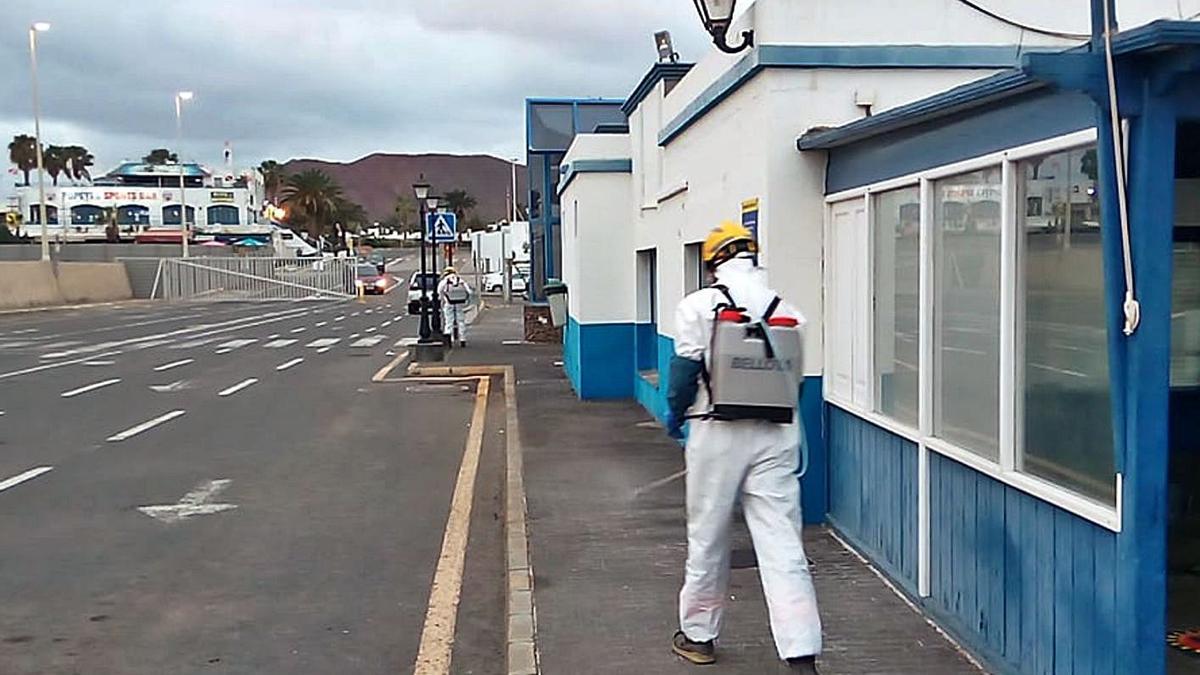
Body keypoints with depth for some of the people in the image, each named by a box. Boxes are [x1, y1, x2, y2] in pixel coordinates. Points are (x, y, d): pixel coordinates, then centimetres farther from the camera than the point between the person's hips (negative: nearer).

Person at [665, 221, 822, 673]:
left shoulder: (699, 306, -5)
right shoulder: (787, 311, 5)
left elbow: (685, 369, -7)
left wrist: (676, 415, 10)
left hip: (719, 433, -2)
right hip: (776, 434, 3)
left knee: (707, 538, 13)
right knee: (782, 544, 1)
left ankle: (698, 635, 28)